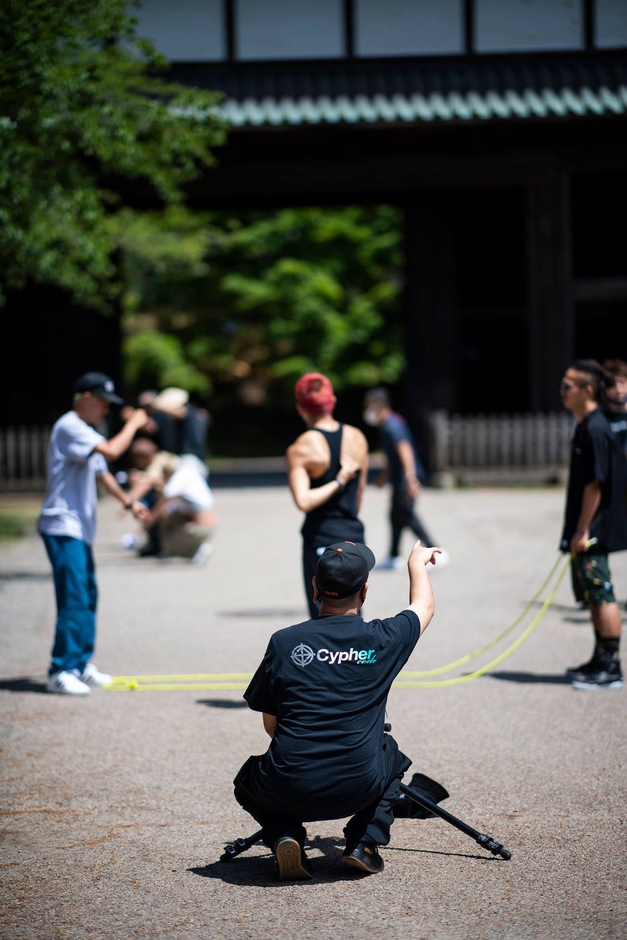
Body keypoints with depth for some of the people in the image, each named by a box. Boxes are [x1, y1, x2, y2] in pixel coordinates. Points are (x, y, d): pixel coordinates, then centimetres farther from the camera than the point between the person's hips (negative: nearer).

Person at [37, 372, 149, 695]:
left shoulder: (85, 432, 20)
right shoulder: (69, 427, -13)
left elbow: (101, 472, 31)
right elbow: (111, 450, -25)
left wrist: (128, 501, 26)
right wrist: (133, 424, -11)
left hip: (80, 529, 11)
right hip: (62, 527, -11)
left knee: (88, 596, 15)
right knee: (74, 599, -14)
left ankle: (80, 664, 23)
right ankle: (60, 671, -12)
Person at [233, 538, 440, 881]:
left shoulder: (284, 642, -2)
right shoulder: (382, 639, -2)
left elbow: (270, 724, 9)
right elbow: (424, 606, 22)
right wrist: (417, 562, 41)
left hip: (288, 791, 0)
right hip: (357, 790, 1)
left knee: (248, 780, 34)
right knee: (392, 756, 34)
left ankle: (284, 835, 5)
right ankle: (364, 842, 14)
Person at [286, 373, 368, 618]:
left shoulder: (299, 450, -13)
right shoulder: (357, 438, 3)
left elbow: (303, 501, -26)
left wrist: (338, 482, -15)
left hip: (322, 540, -5)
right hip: (355, 535, 5)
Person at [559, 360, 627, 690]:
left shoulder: (595, 430, -18)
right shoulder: (585, 427, 12)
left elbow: (594, 485, -20)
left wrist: (582, 530, -19)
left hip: (594, 530, -10)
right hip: (586, 530, 10)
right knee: (593, 594, 15)